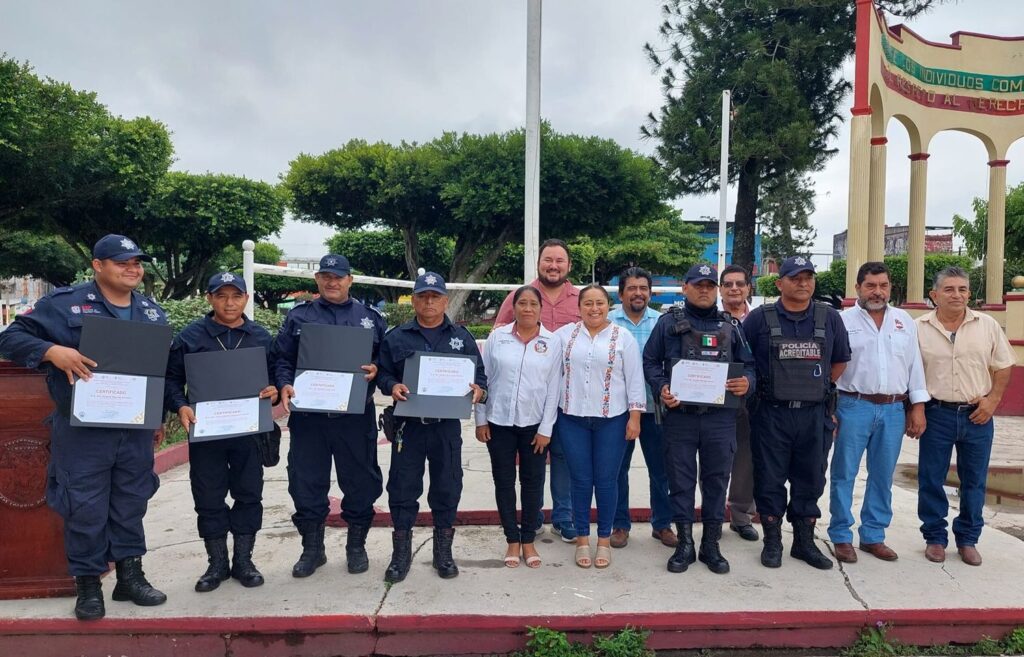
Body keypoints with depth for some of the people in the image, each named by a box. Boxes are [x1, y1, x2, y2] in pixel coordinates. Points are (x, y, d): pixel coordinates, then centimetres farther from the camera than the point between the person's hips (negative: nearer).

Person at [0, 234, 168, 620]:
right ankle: (88, 585, 20)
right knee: (85, 509, 4)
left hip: (136, 431, 4)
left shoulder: (153, 312, 11)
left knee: (131, 505, 13)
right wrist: (53, 351, -24)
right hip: (83, 431, -4)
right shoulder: (64, 303, -5)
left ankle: (130, 576, 26)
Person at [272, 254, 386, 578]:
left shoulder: (370, 318, 9)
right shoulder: (298, 317, 9)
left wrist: (376, 370, -10)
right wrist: (285, 385, -11)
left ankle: (356, 545, 25)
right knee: (306, 481, 6)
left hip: (356, 415, 0)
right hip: (308, 414, 1)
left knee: (360, 480, 7)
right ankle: (312, 547, 23)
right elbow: (282, 358, 7)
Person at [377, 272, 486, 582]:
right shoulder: (396, 337, 5)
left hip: (447, 425, 1)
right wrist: (392, 386, -14)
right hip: (408, 424, 0)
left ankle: (443, 552, 24)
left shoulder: (462, 337, 8)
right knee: (402, 487, 5)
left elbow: (479, 374, 10)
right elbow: (383, 372, 7)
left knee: (447, 488, 9)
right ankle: (401, 553, 20)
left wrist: (478, 389, -11)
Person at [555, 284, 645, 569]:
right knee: (580, 480, 8)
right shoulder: (564, 334, 5)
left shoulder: (623, 337, 1)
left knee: (606, 480, 6)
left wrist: (634, 417, -4)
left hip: (612, 419, -1)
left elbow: (634, 379, 0)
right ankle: (582, 539, 21)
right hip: (573, 419, 1)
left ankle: (604, 540, 21)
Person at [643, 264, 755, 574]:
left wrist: (747, 382, -7)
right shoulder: (669, 322, 6)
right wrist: (661, 388, -11)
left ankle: (711, 545, 22)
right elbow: (650, 361, 5)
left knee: (717, 480, 9)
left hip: (720, 417, 2)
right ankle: (684, 544, 18)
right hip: (679, 415, -2)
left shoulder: (730, 325, 12)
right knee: (681, 480, 5)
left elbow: (748, 363, 14)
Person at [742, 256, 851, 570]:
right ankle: (772, 541, 19)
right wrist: (759, 388, 3)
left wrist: (819, 388, 10)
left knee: (810, 480, 11)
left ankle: (804, 542, 26)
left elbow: (840, 361, 16)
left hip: (815, 414, 3)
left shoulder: (829, 318, 6)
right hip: (771, 414, -2)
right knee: (769, 479, 5)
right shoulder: (759, 318, -2)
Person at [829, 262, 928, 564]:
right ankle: (841, 537, 12)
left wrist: (918, 407, 6)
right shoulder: (843, 320, -1)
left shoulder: (905, 321, 11)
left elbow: (914, 365, 12)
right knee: (844, 474, 2)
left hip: (894, 410, 4)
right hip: (854, 406, -3)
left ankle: (873, 536, 23)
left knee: (882, 477, 11)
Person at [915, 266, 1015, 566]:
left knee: (974, 481, 11)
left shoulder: (988, 325, 3)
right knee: (931, 480, 5)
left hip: (978, 415, 2)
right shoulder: (919, 328, -3)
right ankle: (935, 538, 20)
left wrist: (993, 399, -2)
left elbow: (1003, 367, 10)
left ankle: (968, 539, 26)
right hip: (936, 414, -1)